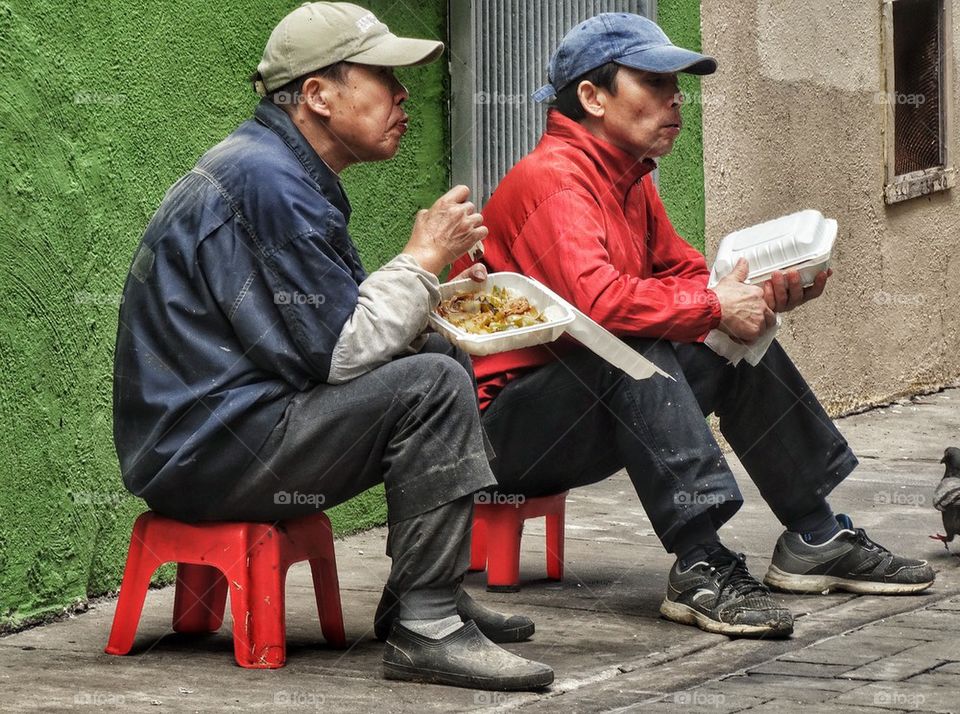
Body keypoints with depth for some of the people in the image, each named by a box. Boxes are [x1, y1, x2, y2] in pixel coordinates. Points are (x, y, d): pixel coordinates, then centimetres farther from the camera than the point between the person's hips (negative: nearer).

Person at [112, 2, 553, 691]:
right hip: (203, 450, -11)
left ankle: (419, 594, 16)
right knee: (432, 386, -21)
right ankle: (425, 629, -19)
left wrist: (428, 283, 3)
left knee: (446, 357, 14)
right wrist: (423, 258, -10)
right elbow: (335, 354, -21)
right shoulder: (265, 182, -20)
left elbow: (340, 324, 18)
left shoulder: (286, 170, 14)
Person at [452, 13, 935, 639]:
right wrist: (715, 307, -24)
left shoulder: (631, 180, 12)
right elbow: (595, 299, -34)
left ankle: (815, 540, 11)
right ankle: (702, 569, -39)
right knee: (634, 353, -35)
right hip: (505, 420, -10)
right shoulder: (552, 178, -20)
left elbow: (684, 272, 12)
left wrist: (763, 296, -8)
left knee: (739, 351, 6)